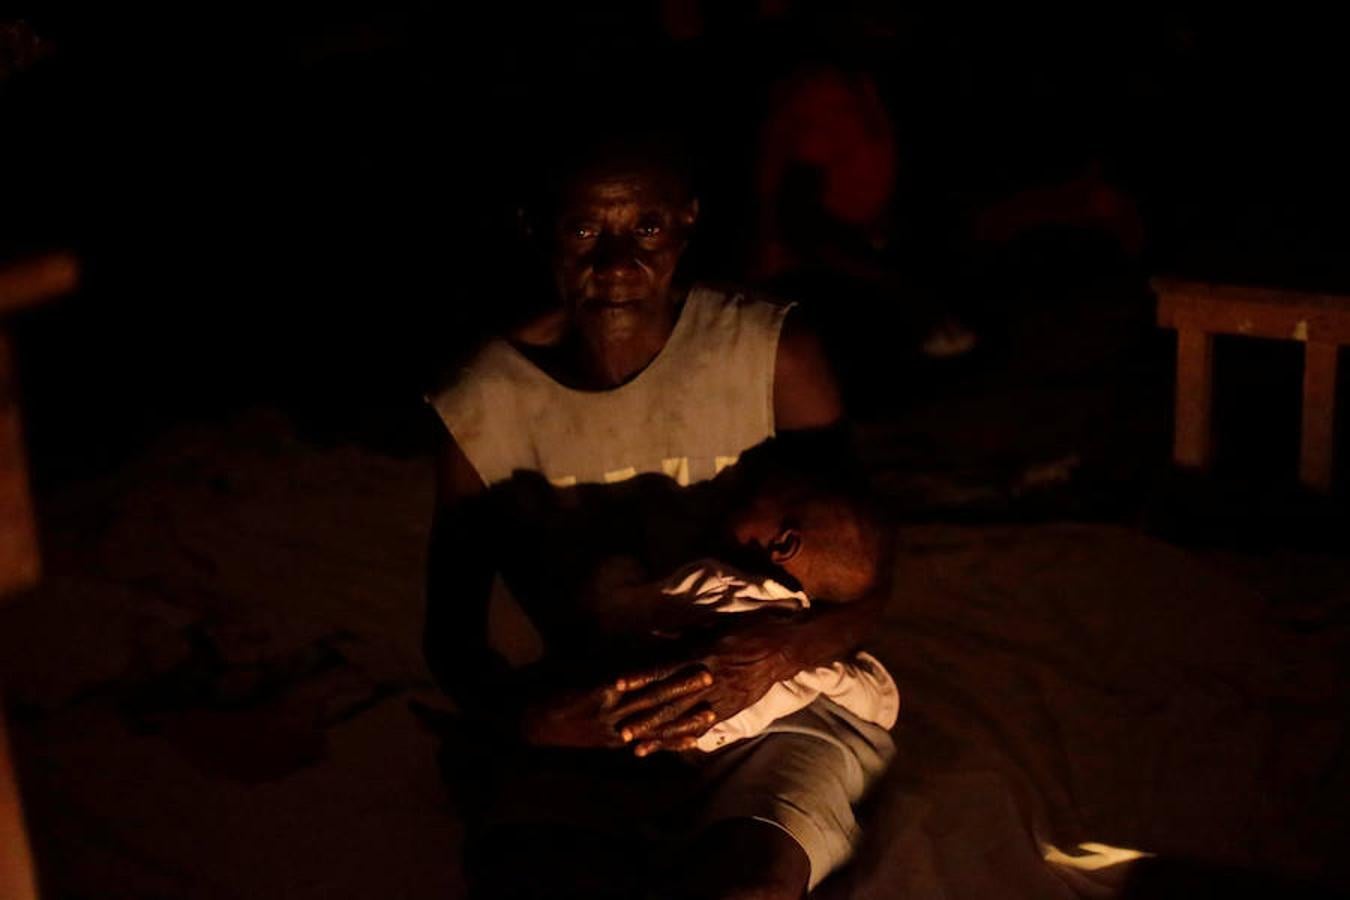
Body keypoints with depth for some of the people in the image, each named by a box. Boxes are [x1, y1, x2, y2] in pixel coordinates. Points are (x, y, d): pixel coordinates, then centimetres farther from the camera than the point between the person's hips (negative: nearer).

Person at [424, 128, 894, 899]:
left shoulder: (774, 355, -6)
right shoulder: (484, 409, -3)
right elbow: (451, 636, 2)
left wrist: (771, 656, -25)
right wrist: (527, 714, -21)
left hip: (777, 703, -1)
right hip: (583, 729, 1)